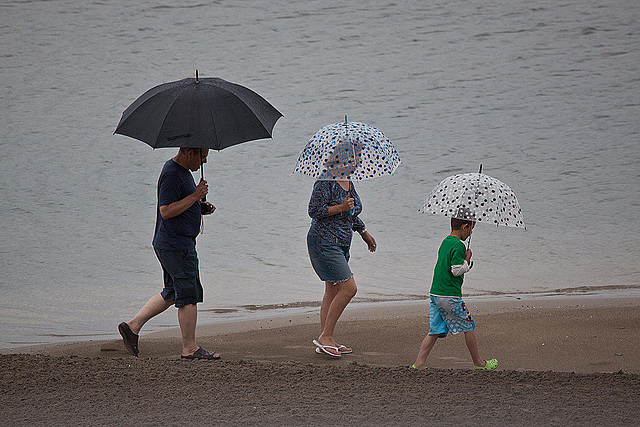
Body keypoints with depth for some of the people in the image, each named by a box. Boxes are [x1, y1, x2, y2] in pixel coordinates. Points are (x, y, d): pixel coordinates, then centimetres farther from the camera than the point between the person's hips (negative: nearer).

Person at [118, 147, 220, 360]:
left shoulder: (183, 171, 14)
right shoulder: (172, 175, -19)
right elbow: (166, 211, -25)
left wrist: (201, 206, 11)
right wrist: (195, 197, -25)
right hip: (175, 245, -11)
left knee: (172, 293, 17)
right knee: (189, 294, -4)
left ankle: (133, 326, 20)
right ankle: (190, 348, 3)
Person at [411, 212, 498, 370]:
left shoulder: (445, 242, 15)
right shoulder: (458, 246, -14)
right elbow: (457, 270, -18)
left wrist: (466, 262, 13)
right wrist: (467, 259, -3)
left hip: (435, 294, 8)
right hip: (450, 296, -8)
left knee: (436, 330, 9)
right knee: (469, 327, 7)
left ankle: (419, 363, -1)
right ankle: (478, 362, 18)